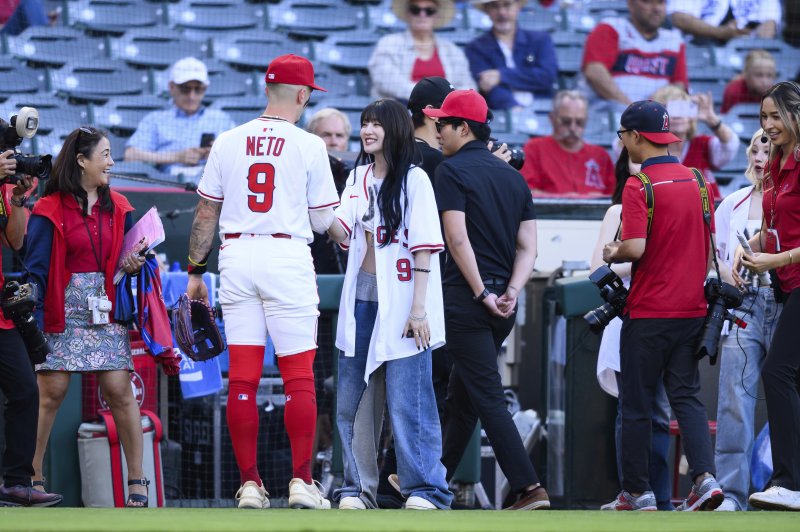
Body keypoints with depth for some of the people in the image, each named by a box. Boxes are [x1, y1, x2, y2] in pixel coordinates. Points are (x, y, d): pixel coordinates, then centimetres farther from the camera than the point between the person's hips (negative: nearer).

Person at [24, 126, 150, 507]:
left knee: (119, 390, -4)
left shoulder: (117, 208, 12)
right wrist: (32, 317, -14)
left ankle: (137, 480, 2)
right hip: (62, 311, -3)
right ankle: (32, 478, 4)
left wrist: (133, 263, -2)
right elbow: (36, 266, -5)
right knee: (50, 393, -5)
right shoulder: (49, 210, -2)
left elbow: (130, 254, 22)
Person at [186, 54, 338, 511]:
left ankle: (250, 484, 3)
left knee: (242, 377, 4)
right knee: (299, 375, 1)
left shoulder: (228, 142, 6)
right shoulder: (309, 146, -3)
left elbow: (206, 212, 9)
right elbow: (323, 220, -1)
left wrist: (196, 271, 16)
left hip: (237, 257, 3)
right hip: (288, 256, -3)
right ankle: (301, 481, -4)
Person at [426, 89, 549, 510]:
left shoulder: (452, 171, -6)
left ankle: (529, 488, -18)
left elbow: (457, 238, -15)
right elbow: (528, 246, 8)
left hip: (467, 299, -7)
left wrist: (481, 293, -14)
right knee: (462, 395, 18)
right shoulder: (512, 176, 15)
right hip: (503, 306, 7)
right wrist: (510, 292, -1)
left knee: (487, 397, -9)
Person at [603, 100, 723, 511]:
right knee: (687, 396, 8)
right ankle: (704, 475, -11)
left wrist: (613, 255, -2)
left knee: (636, 404, 5)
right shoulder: (696, 181, 6)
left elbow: (635, 247, -21)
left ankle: (637, 492, 10)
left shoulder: (639, 186, -14)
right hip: (691, 309, 6)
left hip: (648, 313, -6)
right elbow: (709, 245, 12)